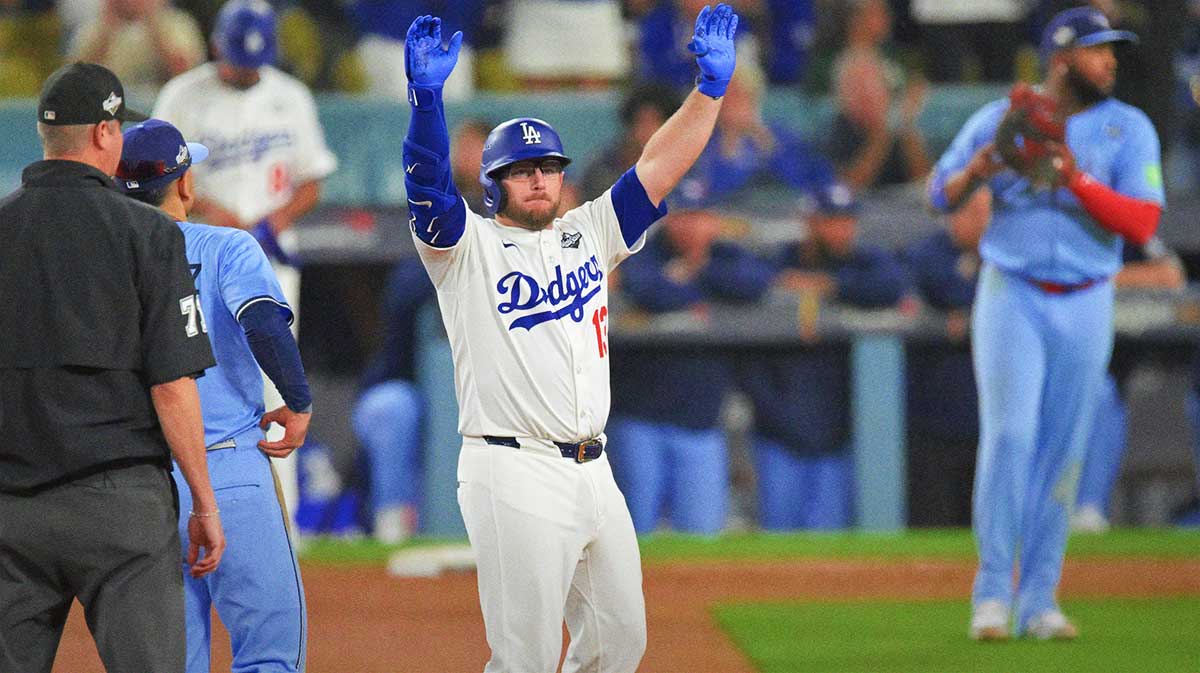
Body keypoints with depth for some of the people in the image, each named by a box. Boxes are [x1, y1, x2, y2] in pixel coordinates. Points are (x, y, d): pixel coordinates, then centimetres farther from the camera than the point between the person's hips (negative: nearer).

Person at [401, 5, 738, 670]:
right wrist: (425, 96, -33)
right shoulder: (468, 246, 1)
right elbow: (426, 183, -16)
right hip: (514, 477, -6)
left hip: (592, 472, 6)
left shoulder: (588, 234, 16)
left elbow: (658, 167, 13)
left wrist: (711, 86, 2)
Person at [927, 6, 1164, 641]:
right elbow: (940, 194, 7)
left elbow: (1142, 224, -10)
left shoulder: (1129, 129, 0)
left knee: (1062, 453, 2)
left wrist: (1078, 179, -23)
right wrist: (976, 169, -15)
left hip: (1085, 307, 1)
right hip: (1012, 297, -1)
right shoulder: (999, 119, 1)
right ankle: (993, 592, -6)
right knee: (1009, 437, -12)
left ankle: (1038, 601, 8)